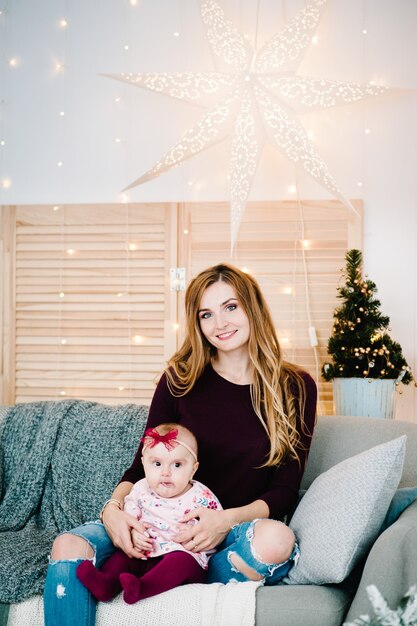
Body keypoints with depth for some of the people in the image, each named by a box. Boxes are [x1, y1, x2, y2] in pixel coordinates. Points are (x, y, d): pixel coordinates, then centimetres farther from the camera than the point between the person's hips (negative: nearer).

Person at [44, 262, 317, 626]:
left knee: (278, 538, -37)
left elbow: (284, 491, 0)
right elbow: (143, 465, 8)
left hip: (240, 528, -1)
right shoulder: (180, 380, 5)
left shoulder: (296, 388, 1)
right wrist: (114, 507, -14)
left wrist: (227, 519, -19)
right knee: (69, 546, -25)